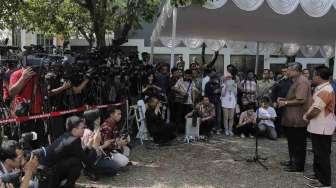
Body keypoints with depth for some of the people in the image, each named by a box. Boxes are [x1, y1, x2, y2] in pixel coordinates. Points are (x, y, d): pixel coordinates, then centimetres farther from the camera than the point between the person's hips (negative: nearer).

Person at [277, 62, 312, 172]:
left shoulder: (302, 82, -18)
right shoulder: (296, 81, 16)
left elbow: (301, 100, -27)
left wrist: (285, 103, -18)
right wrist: (283, 99, 11)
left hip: (298, 119, -11)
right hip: (293, 119, 11)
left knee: (298, 143, 0)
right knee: (292, 141, 18)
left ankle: (298, 166, 9)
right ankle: (293, 161, 30)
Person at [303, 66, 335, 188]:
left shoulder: (325, 91, -22)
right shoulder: (321, 88, 11)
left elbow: (315, 110, -23)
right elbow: (314, 106, 17)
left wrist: (307, 116, -6)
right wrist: (308, 114, 4)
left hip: (322, 128, -10)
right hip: (318, 127, 10)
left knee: (322, 155, -1)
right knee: (317, 153, 20)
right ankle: (318, 174, 33)